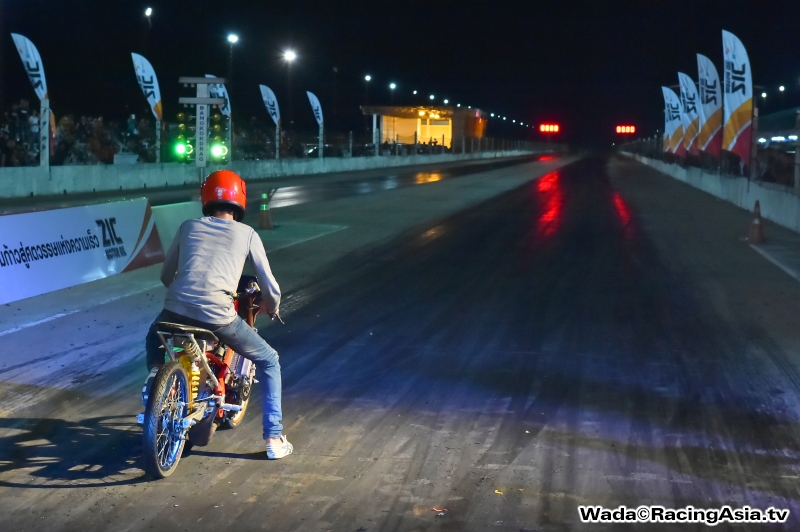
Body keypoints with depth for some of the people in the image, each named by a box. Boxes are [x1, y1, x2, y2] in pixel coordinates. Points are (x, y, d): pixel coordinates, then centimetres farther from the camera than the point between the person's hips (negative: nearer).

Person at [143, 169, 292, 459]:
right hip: (218, 316, -3)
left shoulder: (188, 226, 19)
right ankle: (274, 439, 12)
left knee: (154, 338, 41)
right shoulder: (247, 233, 11)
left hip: (176, 310, 3)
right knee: (268, 361, 18)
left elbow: (166, 275, 28)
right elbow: (270, 286, 12)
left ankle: (154, 377, 18)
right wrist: (271, 307, 34)